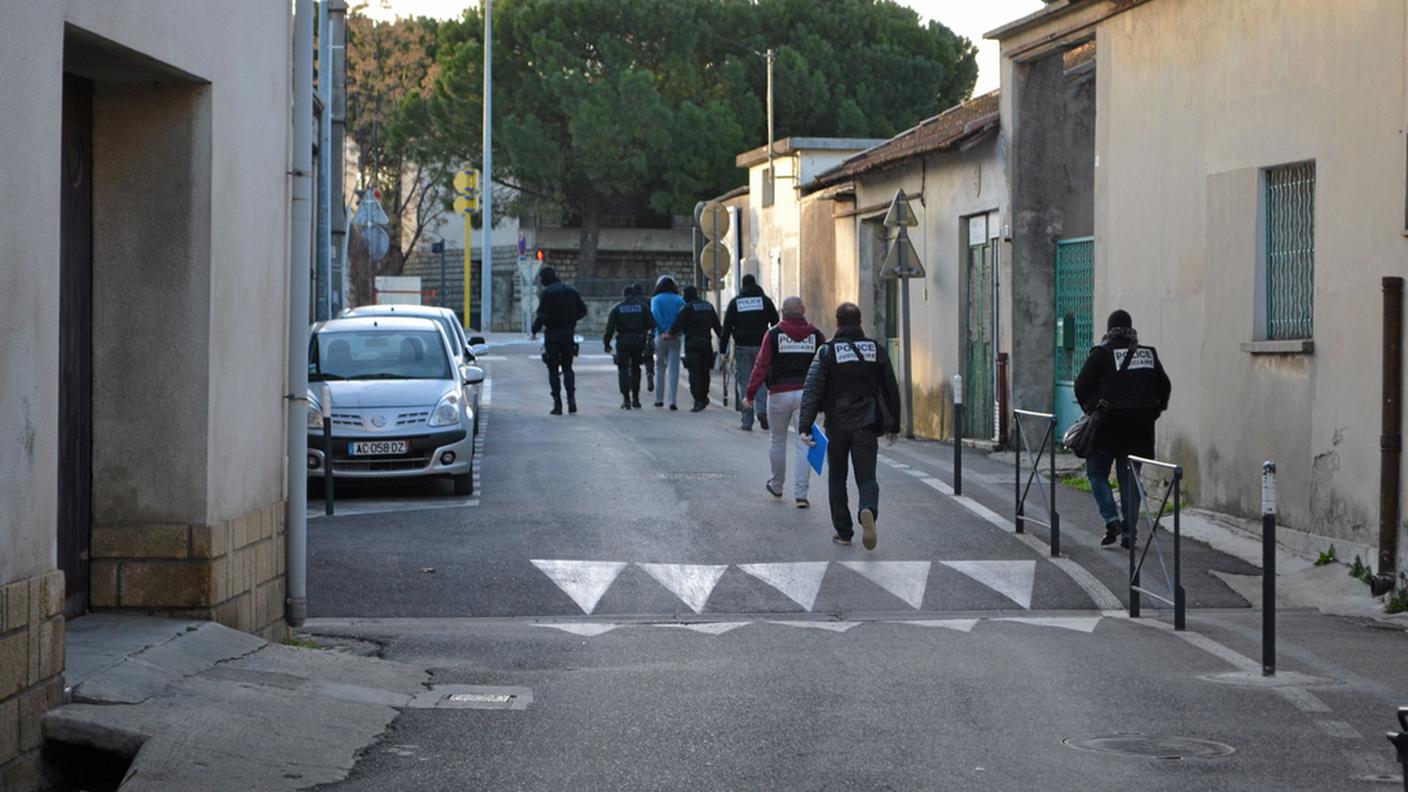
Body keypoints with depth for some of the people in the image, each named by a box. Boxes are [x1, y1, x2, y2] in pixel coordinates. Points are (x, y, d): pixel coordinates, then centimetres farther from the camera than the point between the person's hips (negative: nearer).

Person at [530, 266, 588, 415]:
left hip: (552, 334, -5)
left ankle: (557, 403, -1)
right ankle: (571, 397, -7)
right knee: (567, 367, 13)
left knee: (553, 369, 3)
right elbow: (583, 310, 11)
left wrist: (535, 330, -5)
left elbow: (542, 315, -17)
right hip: (568, 333, 5)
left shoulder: (547, 293, -10)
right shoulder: (571, 291, 8)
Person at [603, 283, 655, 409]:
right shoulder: (643, 306, 4)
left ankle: (626, 399, -11)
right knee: (635, 368, 15)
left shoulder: (618, 308, 2)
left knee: (623, 369, 3)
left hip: (623, 342, -2)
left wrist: (607, 343, 2)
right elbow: (651, 324, 0)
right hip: (639, 341, 2)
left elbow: (610, 327, -3)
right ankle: (635, 398, 16)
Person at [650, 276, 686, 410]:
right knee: (673, 369, 0)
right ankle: (672, 400, -9)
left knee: (660, 368, 13)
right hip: (676, 338, 1)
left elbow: (655, 314, -16)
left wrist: (664, 330, -16)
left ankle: (659, 399, 15)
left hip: (661, 337, -1)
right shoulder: (680, 300, 8)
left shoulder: (656, 299, 2)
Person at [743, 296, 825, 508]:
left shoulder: (773, 335, -3)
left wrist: (750, 394, -4)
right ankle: (801, 493, -6)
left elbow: (761, 366, -7)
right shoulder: (816, 336, 3)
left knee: (777, 440, 16)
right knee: (803, 443, 1)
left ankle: (777, 485, 30)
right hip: (806, 394, 1)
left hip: (780, 394, -1)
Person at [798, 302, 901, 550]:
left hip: (837, 425, -1)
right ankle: (868, 511, -29)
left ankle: (844, 532, 15)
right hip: (866, 426, 1)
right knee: (867, 477, 2)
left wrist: (805, 427, -17)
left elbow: (812, 390, -13)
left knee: (837, 479, 14)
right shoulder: (876, 350, 4)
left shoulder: (827, 351, -4)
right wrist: (894, 426, 18)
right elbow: (892, 389, 8)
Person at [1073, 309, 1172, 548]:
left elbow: (1082, 386, -8)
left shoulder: (1102, 354, -6)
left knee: (1097, 473, 9)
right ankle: (1129, 531, 6)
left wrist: (1090, 408, 6)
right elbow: (1164, 387, 12)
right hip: (1140, 427, 4)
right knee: (1129, 477, 10)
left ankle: (1111, 519, -8)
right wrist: (1153, 411, 18)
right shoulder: (1148, 354, 7)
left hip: (1108, 423, -4)